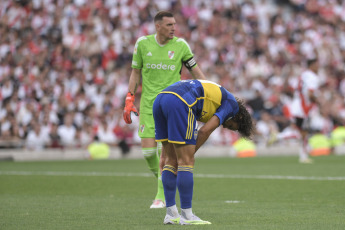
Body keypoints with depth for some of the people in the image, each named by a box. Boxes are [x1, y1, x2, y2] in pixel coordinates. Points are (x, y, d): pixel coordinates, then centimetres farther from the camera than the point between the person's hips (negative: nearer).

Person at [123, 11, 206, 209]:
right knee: (148, 150, -5)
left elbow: (196, 71, 6)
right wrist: (129, 101, 5)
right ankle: (163, 181, 23)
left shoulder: (180, 45, -2)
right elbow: (136, 73, 10)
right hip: (148, 104, 2)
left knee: (165, 148, -12)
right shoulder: (143, 44, 1)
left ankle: (162, 196, -5)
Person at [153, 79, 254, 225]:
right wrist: (189, 154, 9)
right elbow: (205, 131, 1)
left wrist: (164, 155, 30)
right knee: (186, 162, -1)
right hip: (179, 102, -8)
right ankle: (186, 216, 2)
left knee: (171, 161, 14)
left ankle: (171, 214, 14)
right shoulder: (231, 104, 15)